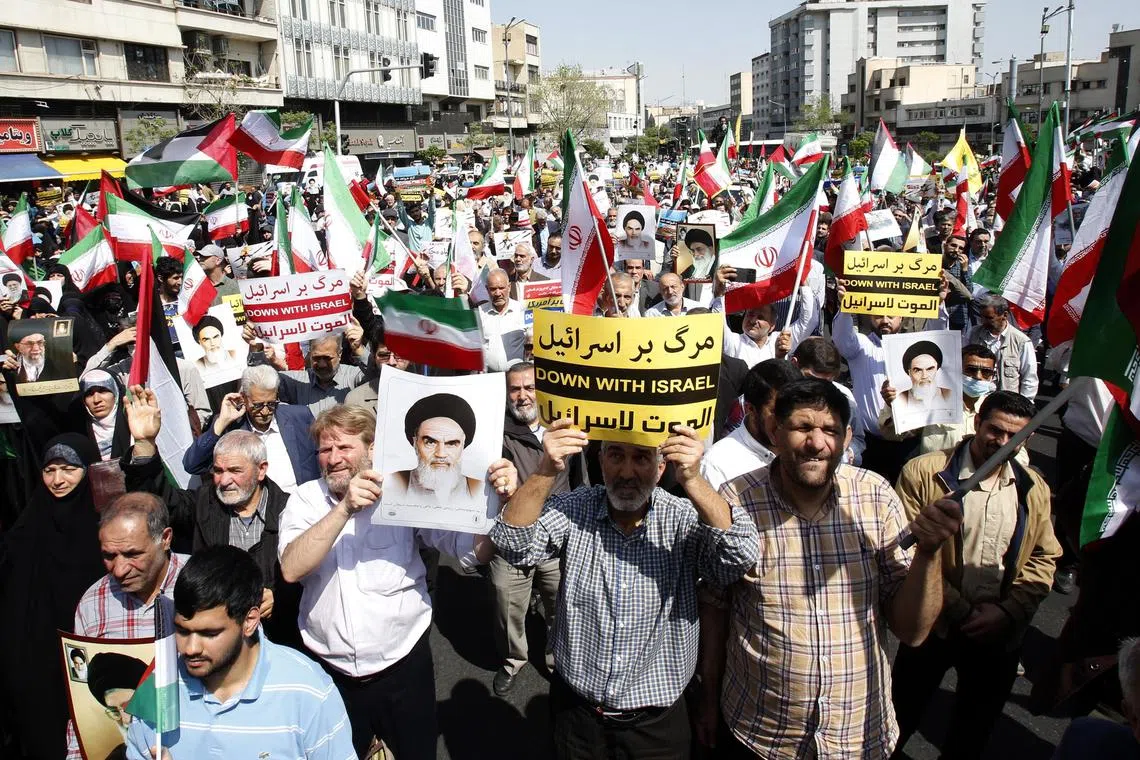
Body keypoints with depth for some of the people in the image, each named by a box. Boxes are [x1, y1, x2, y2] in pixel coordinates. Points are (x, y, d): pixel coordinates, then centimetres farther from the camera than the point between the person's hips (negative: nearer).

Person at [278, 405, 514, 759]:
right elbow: (292, 569, -20)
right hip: (329, 672, 1)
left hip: (403, 667, -1)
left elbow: (475, 551, -16)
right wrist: (344, 509, -32)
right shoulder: (305, 499, -4)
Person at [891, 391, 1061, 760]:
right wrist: (959, 611, -16)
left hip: (1000, 634, 4)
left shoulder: (1034, 490, 4)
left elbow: (1044, 558, 5)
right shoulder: (923, 472, -12)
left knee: (974, 730, 20)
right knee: (901, 718, 13)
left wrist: (1007, 611, -10)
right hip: (933, 626, -3)